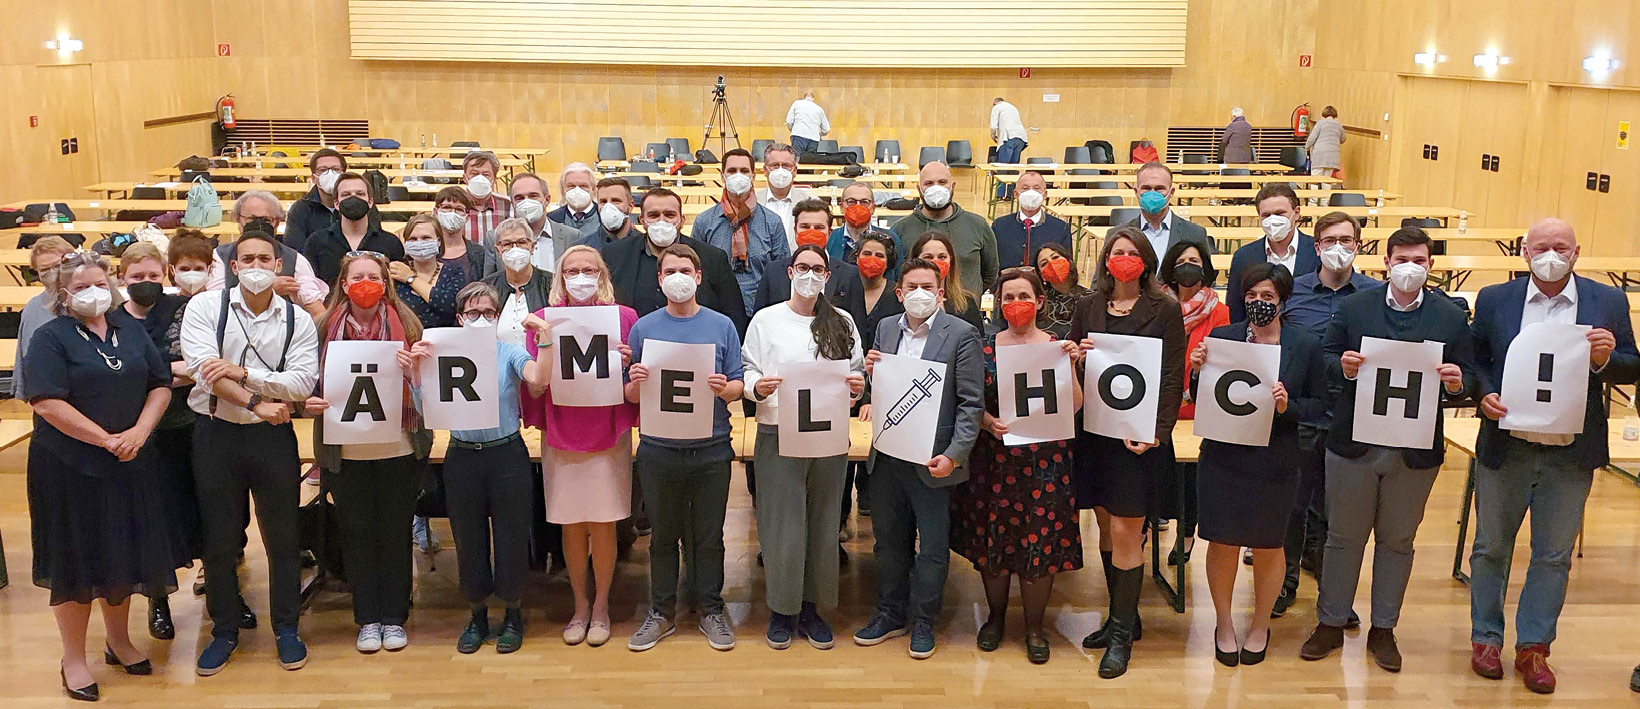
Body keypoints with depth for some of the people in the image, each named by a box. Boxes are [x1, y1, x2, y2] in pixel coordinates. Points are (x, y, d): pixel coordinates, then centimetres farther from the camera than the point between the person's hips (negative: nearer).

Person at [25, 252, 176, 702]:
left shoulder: (130, 330, 8)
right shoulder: (51, 338, -7)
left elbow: (160, 385, 6)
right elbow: (47, 403, -17)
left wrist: (138, 432, -10)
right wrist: (107, 440, -18)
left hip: (128, 463, 5)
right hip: (69, 466, -5)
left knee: (123, 554, 14)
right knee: (75, 560, 4)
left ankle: (119, 642, 31)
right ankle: (73, 658, 17)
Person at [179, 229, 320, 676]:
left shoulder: (298, 320, 1)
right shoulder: (205, 308, -1)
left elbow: (303, 382, -11)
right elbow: (205, 369, -14)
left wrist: (241, 373, -19)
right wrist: (257, 403, -17)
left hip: (273, 437, 1)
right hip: (217, 435, 0)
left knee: (282, 537, 8)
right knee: (219, 539, 9)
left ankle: (286, 629, 23)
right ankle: (224, 631, 25)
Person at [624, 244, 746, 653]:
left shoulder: (722, 326, 4)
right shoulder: (644, 328, 5)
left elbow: (739, 386, 3)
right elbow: (629, 396, 6)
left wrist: (725, 388, -19)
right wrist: (637, 383, -16)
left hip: (711, 449, 0)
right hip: (659, 450, 1)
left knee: (709, 536, 8)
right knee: (663, 535, 11)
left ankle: (711, 611, 22)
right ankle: (661, 613, 23)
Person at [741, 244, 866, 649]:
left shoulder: (843, 323, 11)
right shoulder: (766, 320, 4)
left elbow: (857, 373, 14)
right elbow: (746, 370, 2)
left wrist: (858, 386, -7)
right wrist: (757, 387, -18)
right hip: (779, 434, -2)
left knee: (824, 522, 8)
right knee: (783, 524, 0)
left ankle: (810, 607, 21)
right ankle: (781, 609, 15)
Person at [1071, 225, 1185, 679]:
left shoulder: (1164, 310, -2)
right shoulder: (1088, 306, 9)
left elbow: (1173, 377, -5)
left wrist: (1159, 431, -15)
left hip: (1139, 434, -4)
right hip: (1094, 431, 4)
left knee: (1125, 530, -5)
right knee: (1106, 524, 12)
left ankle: (1122, 633, 6)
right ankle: (1123, 618, 26)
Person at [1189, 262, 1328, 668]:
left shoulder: (1307, 345, -3)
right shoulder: (1221, 337, -2)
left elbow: (1319, 404, 0)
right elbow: (1200, 401, 3)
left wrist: (1288, 407, -19)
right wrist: (1197, 371, -16)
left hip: (1275, 463, 0)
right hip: (1223, 460, 0)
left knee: (1269, 547, 11)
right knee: (1223, 543, 6)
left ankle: (1260, 626, 33)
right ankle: (1224, 624, 28)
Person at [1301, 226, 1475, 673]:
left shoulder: (1452, 317, 1)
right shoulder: (1353, 308, 1)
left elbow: (1466, 379, 1)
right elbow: (1327, 359, 3)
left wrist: (1457, 384, -21)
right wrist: (1343, 367, -19)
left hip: (1416, 451, 1)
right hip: (1353, 444, 0)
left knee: (1397, 541, 13)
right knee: (1344, 537, 10)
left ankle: (1383, 630, 27)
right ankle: (1331, 624, 23)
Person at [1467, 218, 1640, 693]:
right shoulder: (1494, 300, 0)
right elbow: (1475, 361, 6)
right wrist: (1484, 395, -13)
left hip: (1571, 456, 0)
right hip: (1506, 449, 0)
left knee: (1553, 556, 9)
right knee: (1491, 548, 11)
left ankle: (1533, 648, 22)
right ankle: (1485, 638, 26)